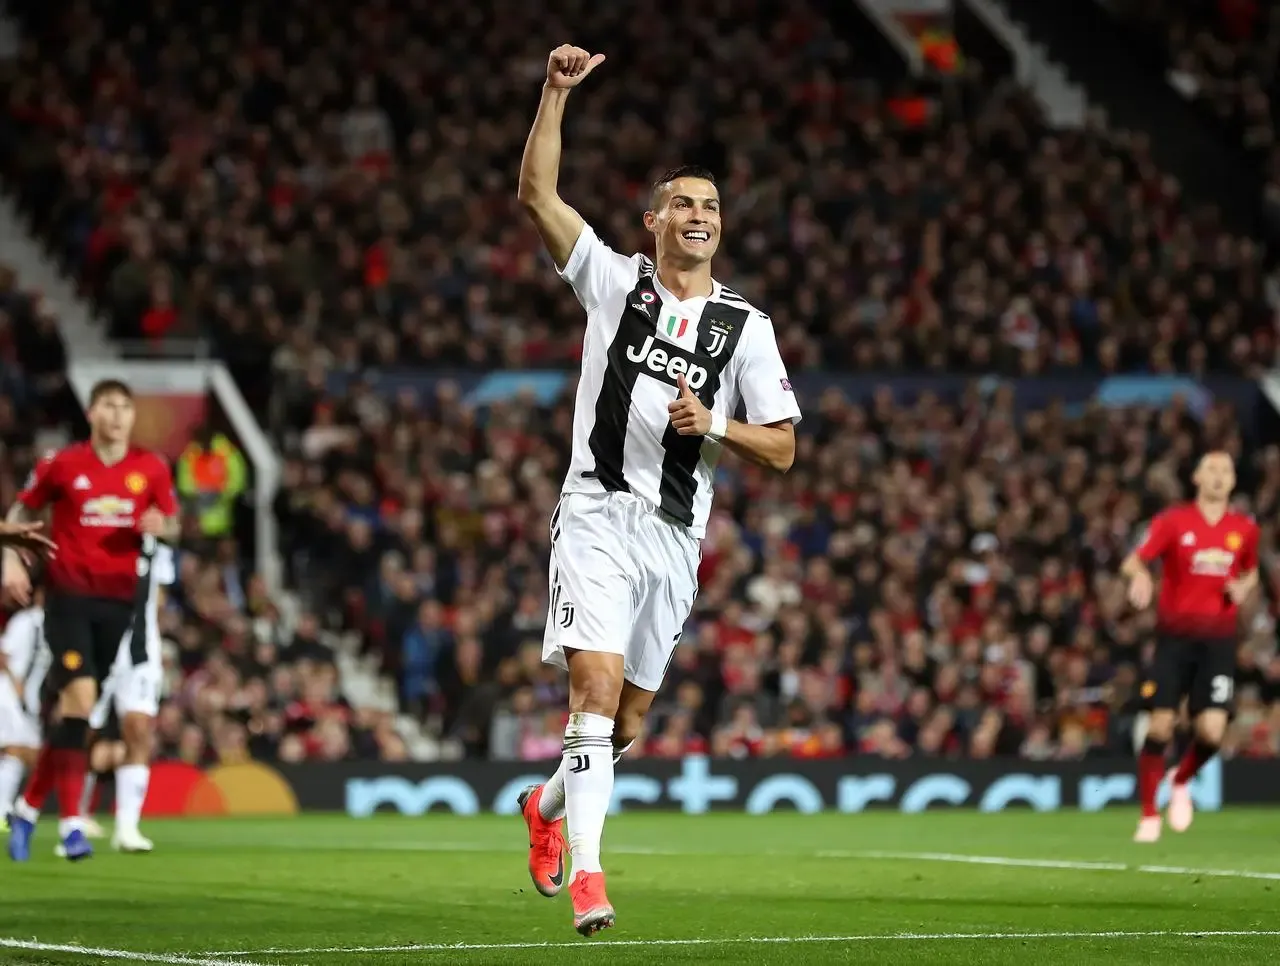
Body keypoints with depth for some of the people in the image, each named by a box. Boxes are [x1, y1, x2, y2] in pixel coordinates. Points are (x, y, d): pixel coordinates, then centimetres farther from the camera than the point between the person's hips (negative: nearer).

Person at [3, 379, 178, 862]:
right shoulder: (62, 465, -1)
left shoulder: (151, 469, 4)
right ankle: (70, 822, -15)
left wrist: (160, 526, -10)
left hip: (120, 600, 3)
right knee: (80, 695, -17)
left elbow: (171, 524, 13)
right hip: (69, 595, -3)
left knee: (72, 706, 6)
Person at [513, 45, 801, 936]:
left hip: (676, 536, 3)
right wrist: (558, 92, -13)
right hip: (599, 517, -3)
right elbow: (536, 192, -5)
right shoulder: (615, 282, 5)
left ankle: (550, 804, 40)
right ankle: (586, 872, -21)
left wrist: (713, 426, -12)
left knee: (626, 722, 10)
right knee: (597, 688, -20)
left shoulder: (745, 327, 7)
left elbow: (782, 450, 6)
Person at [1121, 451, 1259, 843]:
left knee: (1211, 730, -11)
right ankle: (1149, 814, 8)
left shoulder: (1244, 529, 7)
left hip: (1219, 640, 2)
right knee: (1160, 725, -6)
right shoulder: (1173, 521, -2)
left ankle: (1182, 782, 22)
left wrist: (1243, 586, 1)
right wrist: (1140, 574, -33)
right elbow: (1132, 562, -8)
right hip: (1176, 636, -2)